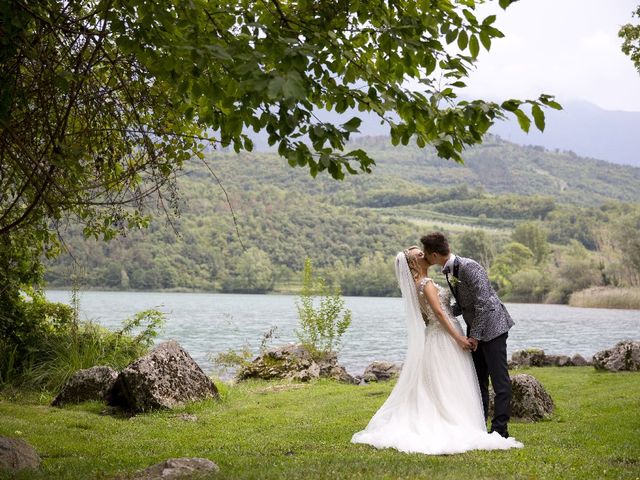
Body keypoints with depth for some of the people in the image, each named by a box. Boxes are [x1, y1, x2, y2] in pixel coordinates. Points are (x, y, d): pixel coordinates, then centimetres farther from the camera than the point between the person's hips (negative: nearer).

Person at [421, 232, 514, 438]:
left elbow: (483, 302, -23)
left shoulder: (468, 267, -21)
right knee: (478, 380, 13)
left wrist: (475, 335, -19)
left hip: (491, 327, -9)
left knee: (499, 379, -5)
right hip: (475, 330, 10)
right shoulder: (448, 271, 7)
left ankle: (500, 429, -2)